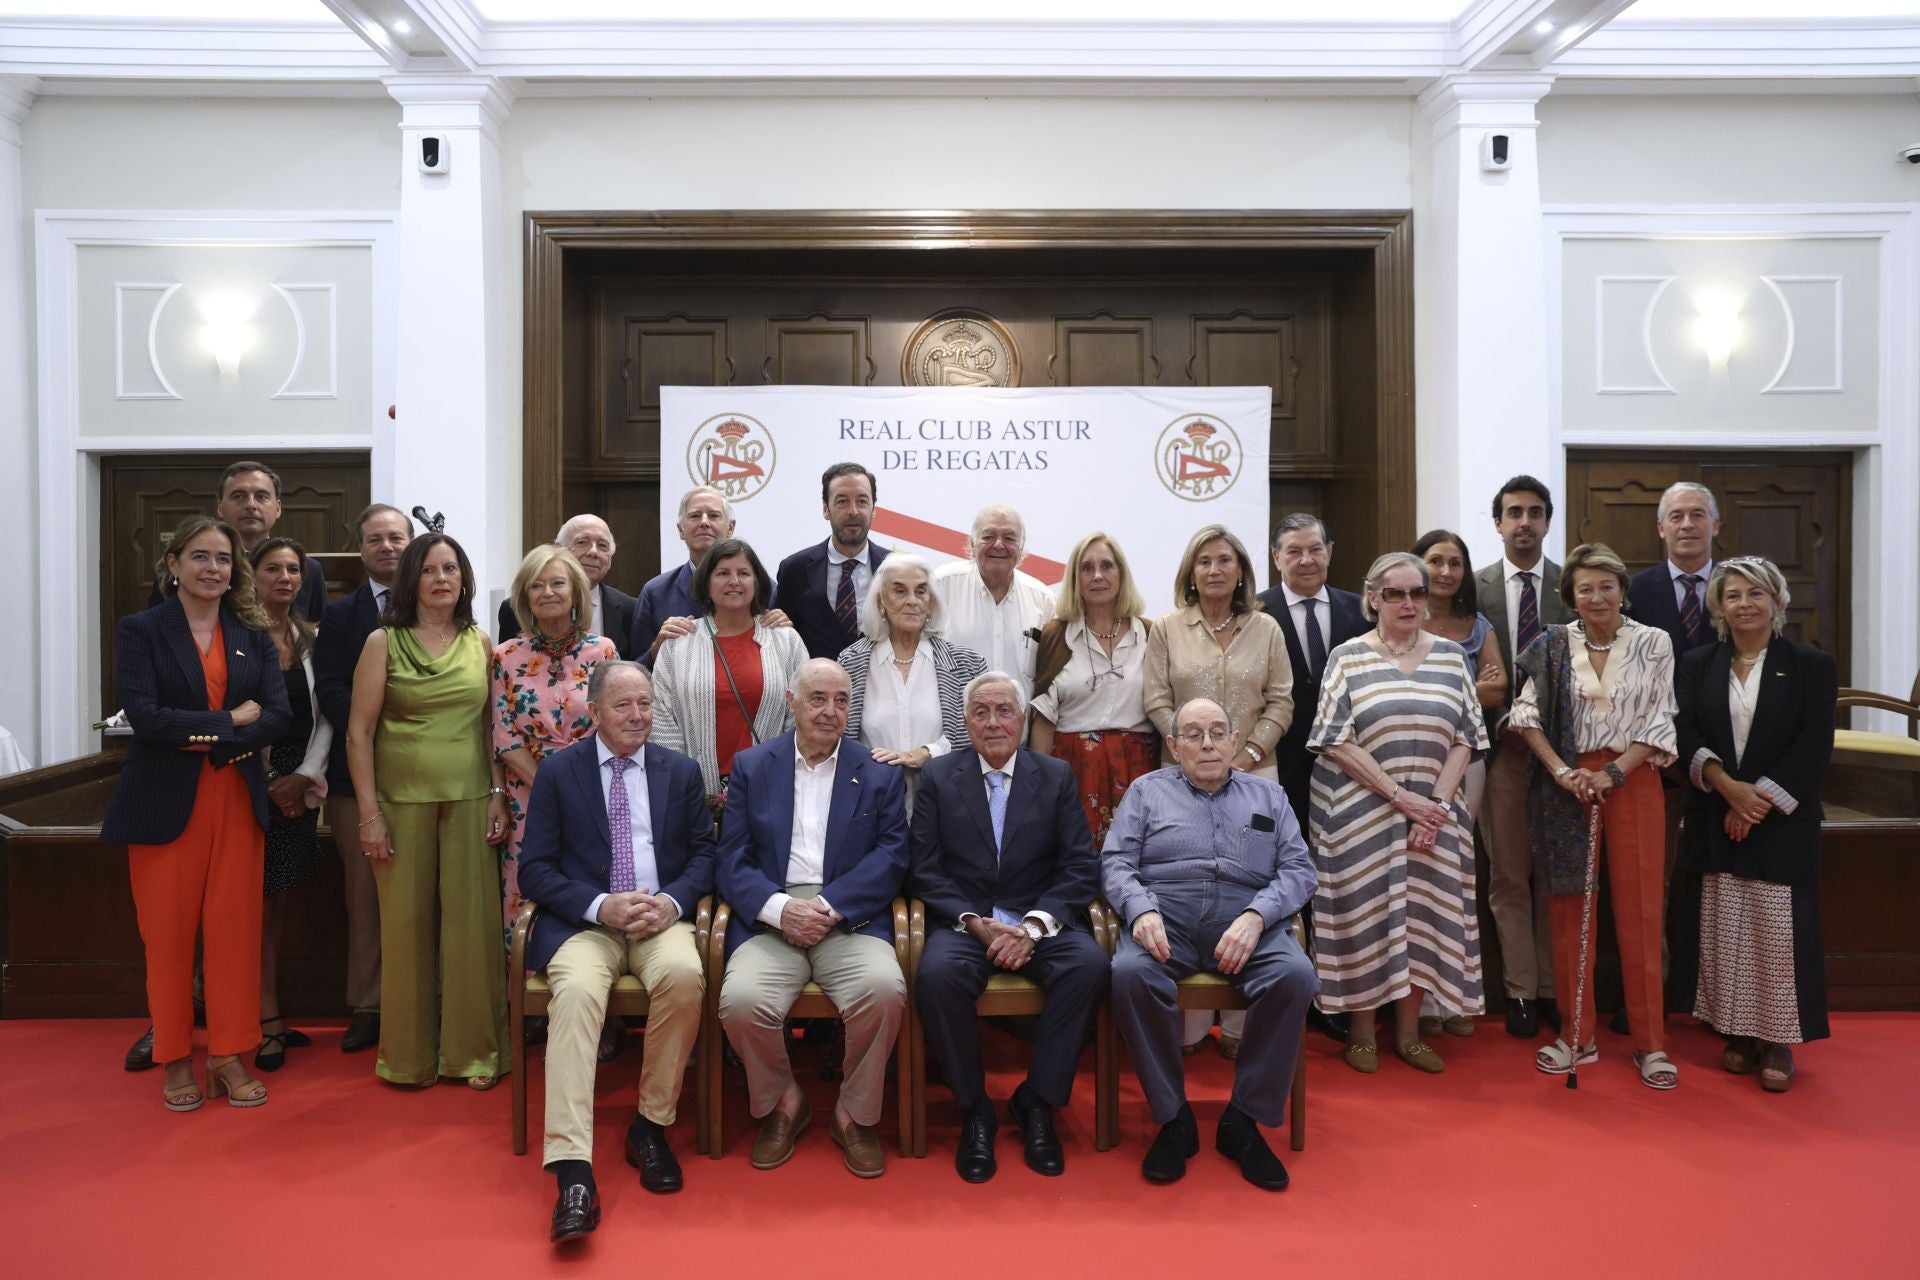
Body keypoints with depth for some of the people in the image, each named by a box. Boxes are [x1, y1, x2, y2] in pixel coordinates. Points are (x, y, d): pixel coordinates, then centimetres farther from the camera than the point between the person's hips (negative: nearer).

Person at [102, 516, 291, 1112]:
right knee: (168, 934, 3)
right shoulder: (140, 630, 2)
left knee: (236, 929, 2)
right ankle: (176, 1058, 18)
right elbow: (143, 714, -12)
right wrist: (229, 722, -12)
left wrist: (201, 739, -13)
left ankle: (230, 1055, 14)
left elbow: (277, 716, -2)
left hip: (238, 801, 2)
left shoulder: (254, 636, 10)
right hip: (165, 803, -2)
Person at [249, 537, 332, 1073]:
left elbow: (324, 717, 7)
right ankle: (269, 1024, 6)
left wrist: (304, 777, -5)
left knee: (279, 907, 10)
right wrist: (268, 785, -9)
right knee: (259, 908, -1)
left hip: (298, 786, 4)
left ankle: (272, 1020, 18)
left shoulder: (309, 639, 8)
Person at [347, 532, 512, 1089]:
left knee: (471, 920, 3)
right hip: (402, 801, -1)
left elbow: (490, 726, 10)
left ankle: (473, 1051, 17)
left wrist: (498, 796, 2)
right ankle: (410, 1054, 21)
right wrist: (369, 812, -6)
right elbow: (359, 731, -1)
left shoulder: (479, 643, 7)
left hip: (469, 801, 2)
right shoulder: (384, 642, 1)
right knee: (406, 923, 4)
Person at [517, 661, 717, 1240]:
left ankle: (651, 1125, -11)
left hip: (661, 919, 1)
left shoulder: (680, 771, 13)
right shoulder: (557, 771, 7)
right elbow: (535, 868, 2)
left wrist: (673, 901, -9)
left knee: (684, 973, -32)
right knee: (576, 990, -33)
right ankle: (573, 1171, -34)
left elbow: (703, 853, 12)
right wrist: (599, 906, -14)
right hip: (583, 922, -1)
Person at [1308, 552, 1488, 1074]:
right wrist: (1400, 797, -13)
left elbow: (1465, 738, 4)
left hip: (1434, 812, 3)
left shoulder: (1451, 656, 7)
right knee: (1364, 914, 3)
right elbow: (1337, 742, -8)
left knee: (1421, 914, 7)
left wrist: (1437, 803, -9)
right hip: (1361, 812, -3)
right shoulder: (1348, 657, -2)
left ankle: (1408, 1032, 21)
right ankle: (1362, 1030, 17)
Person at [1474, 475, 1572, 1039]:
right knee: (1508, 876, 4)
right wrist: (1500, 721, -8)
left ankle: (1554, 986, 18)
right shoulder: (1475, 587, 3)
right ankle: (1520, 989, 13)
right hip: (1502, 746, -1)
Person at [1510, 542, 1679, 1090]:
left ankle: (1650, 1043, 12)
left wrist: (1613, 772, -12)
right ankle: (1577, 1036, 17)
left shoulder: (1653, 644, 2)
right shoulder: (1553, 645, 3)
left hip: (1633, 780, -1)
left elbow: (1659, 722, -1)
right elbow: (1526, 713, 0)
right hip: (1567, 784, 1)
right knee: (1569, 907, 6)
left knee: (1640, 911, 1)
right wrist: (1562, 770, -11)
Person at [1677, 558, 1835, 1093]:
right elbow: (1686, 734, 0)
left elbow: (1814, 747, -6)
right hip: (1716, 822, 2)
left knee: (1779, 929, -2)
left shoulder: (1811, 666, 2)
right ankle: (1737, 1033, 16)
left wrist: (1759, 799, -13)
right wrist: (1728, 786, -15)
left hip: (1782, 823, -2)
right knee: (1726, 929, 6)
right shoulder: (1697, 666, 9)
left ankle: (1778, 1041, 9)